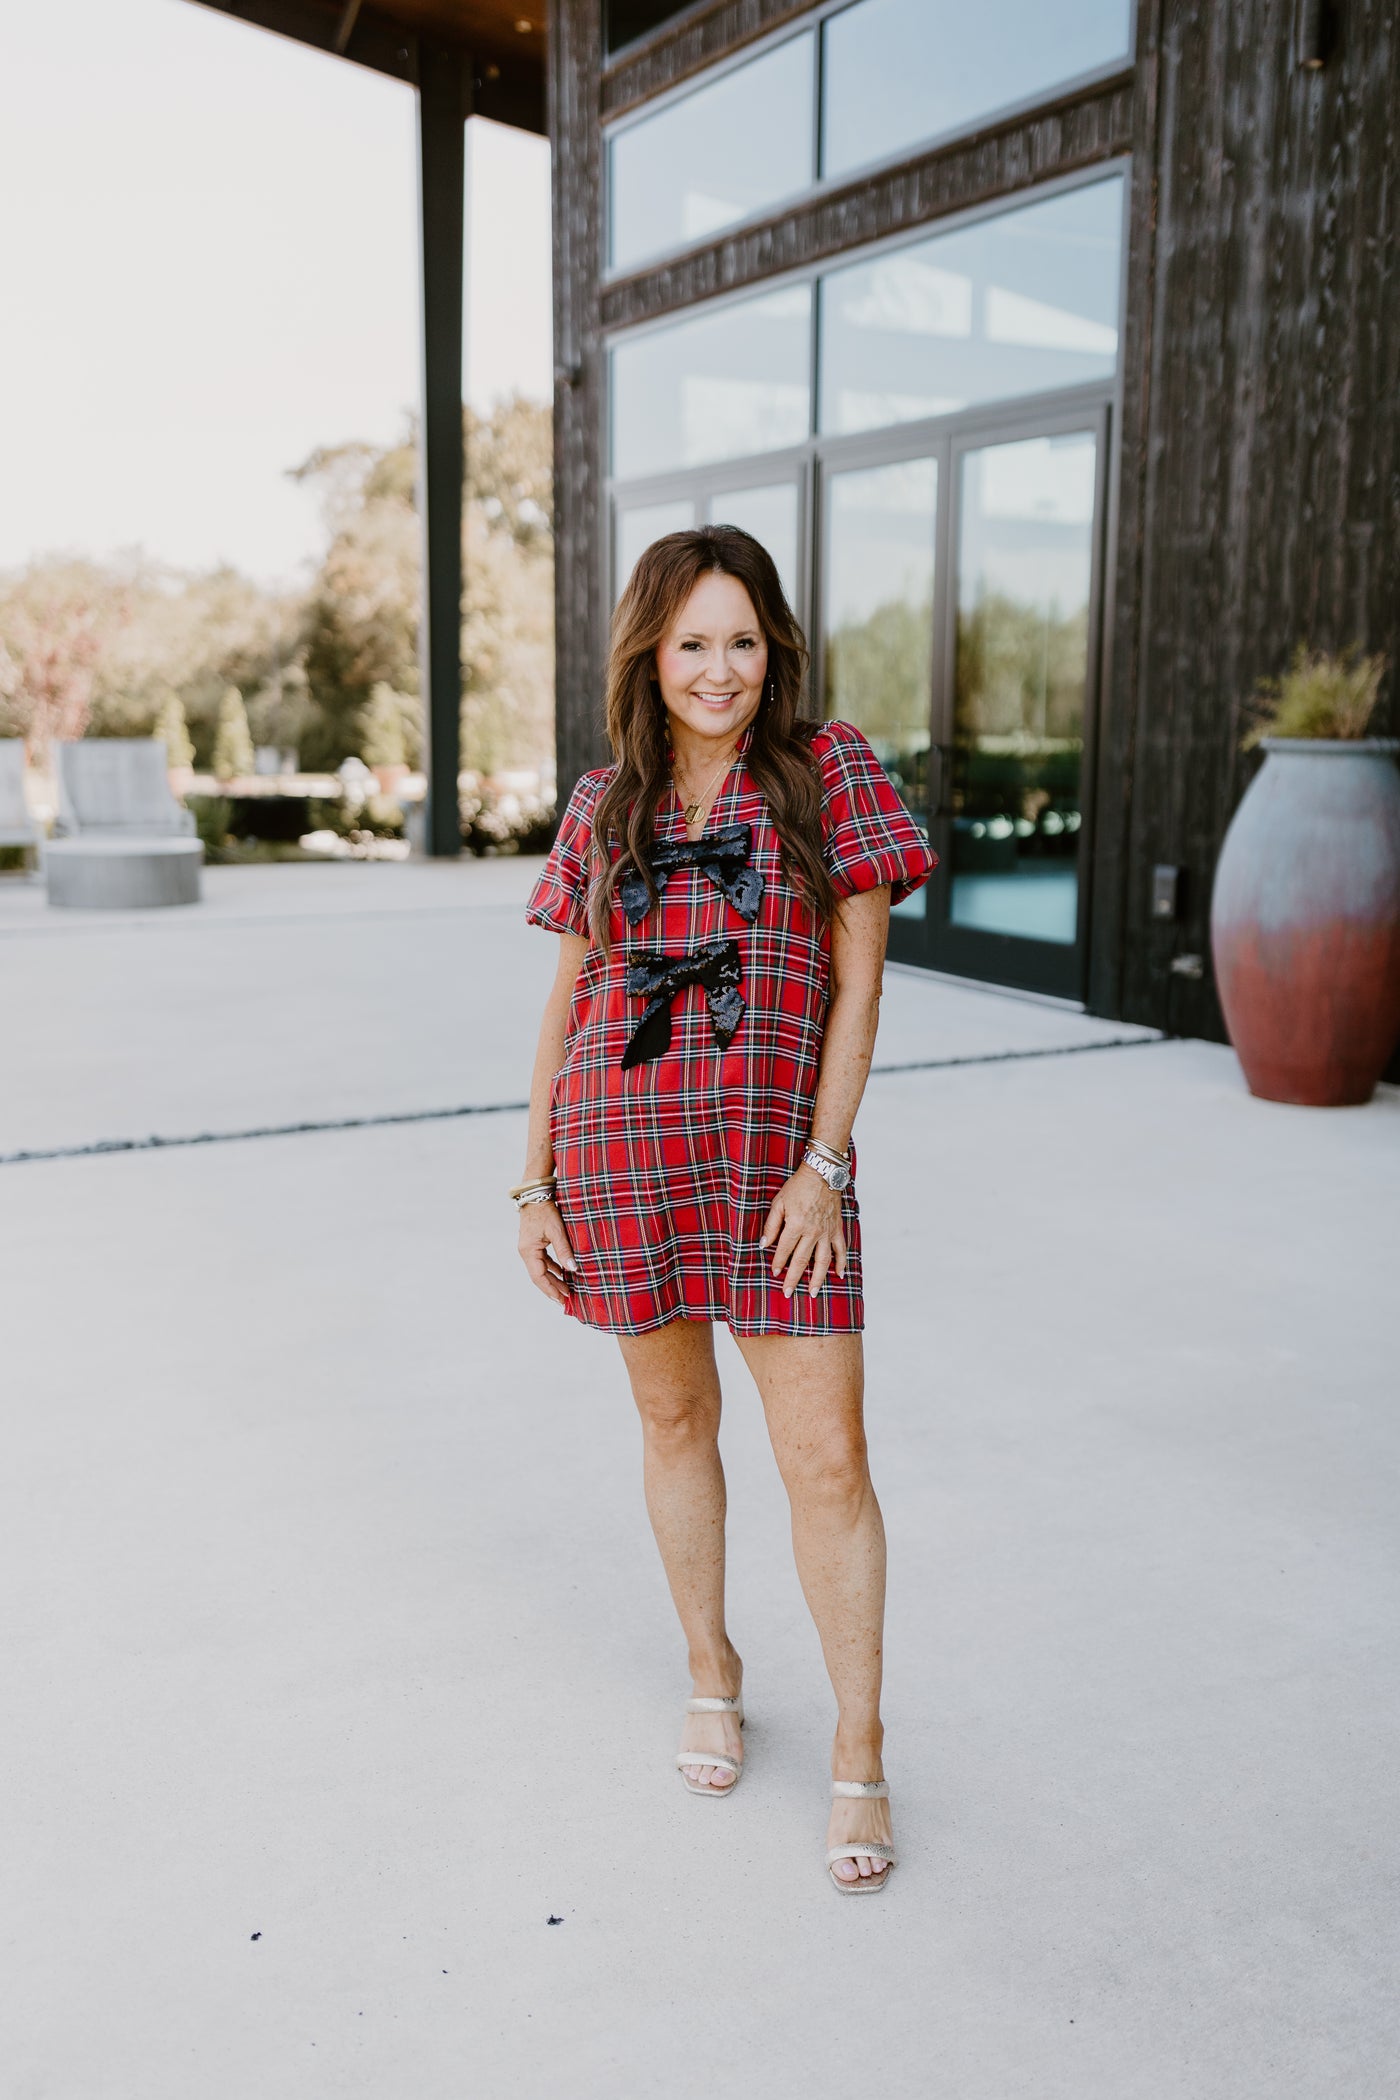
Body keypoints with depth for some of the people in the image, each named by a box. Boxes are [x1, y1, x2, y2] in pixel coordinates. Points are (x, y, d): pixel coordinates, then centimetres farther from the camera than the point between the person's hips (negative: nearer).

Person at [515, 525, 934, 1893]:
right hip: (621, 1159, 3)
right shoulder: (604, 807, 7)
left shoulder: (828, 774, 0)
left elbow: (857, 983, -2)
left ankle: (860, 1751, 15)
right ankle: (712, 1675, 37)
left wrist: (824, 1163, -10)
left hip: (779, 1164, -2)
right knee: (674, 1423, 15)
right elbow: (566, 1001, 10)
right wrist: (535, 1185, 7)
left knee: (826, 1460, -2)